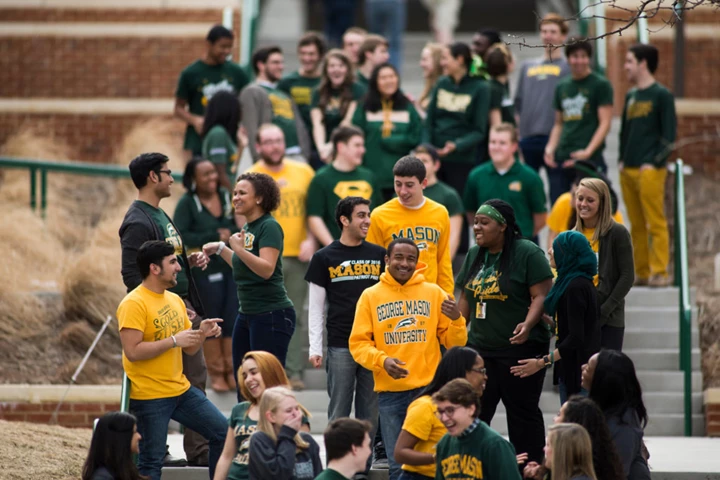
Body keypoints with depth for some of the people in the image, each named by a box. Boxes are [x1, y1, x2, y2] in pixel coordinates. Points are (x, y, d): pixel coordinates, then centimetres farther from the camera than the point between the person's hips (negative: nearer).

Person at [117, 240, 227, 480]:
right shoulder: (133, 304, -15)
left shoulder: (175, 300, 10)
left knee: (222, 433, 9)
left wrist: (202, 334, -5)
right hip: (150, 398, -8)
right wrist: (173, 341, -21)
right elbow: (132, 351, -23)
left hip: (181, 389, 8)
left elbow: (189, 350, 16)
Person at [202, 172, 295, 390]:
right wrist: (221, 249, 21)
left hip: (272, 315, -10)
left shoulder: (269, 227, -13)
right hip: (247, 314, 10)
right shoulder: (247, 227, 13)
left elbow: (266, 269, -24)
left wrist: (239, 249, -33)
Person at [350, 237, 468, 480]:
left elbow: (454, 343, 8)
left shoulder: (434, 293, 6)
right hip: (390, 393, 0)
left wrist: (456, 320, -13)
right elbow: (358, 343, 1)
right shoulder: (371, 296, 5)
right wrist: (381, 360, -16)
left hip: (429, 390, 0)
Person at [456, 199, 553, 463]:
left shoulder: (528, 253, -9)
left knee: (523, 412, 1)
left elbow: (541, 296, -14)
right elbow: (466, 298, 19)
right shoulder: (474, 255, 12)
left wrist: (528, 324, -29)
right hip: (479, 349, 6)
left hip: (520, 348, -6)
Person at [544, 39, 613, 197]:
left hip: (590, 159, -6)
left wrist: (588, 151, -17)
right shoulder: (562, 87, 17)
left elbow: (605, 123, -6)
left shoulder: (600, 85, -1)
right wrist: (550, 148, 5)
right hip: (562, 159, 6)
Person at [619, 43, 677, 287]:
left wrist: (654, 162, -13)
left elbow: (669, 135, -7)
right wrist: (622, 160, 10)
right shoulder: (630, 97, 17)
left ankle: (660, 273, -8)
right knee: (637, 226, 8)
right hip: (628, 171, 7)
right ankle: (641, 272, 12)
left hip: (650, 170, -7)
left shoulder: (662, 95, -4)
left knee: (656, 223, -8)